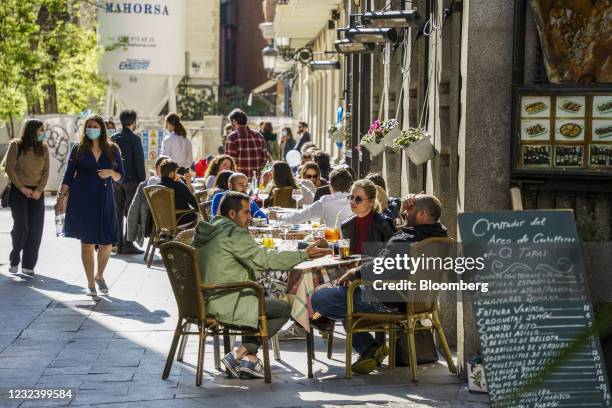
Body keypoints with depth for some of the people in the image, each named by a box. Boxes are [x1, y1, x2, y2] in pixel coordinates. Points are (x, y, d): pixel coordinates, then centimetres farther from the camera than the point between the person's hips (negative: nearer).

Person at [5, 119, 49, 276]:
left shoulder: (43, 148, 6)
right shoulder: (16, 145, -4)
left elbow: (46, 171, 5)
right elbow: (9, 168, -5)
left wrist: (39, 190, -8)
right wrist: (22, 188, -11)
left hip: (37, 193, 3)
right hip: (18, 192, -3)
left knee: (36, 229, -3)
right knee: (21, 226, -11)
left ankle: (28, 265, 5)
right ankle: (14, 260, 10)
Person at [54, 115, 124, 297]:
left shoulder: (112, 150, 7)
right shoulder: (78, 149, 4)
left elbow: (120, 177, 9)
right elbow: (69, 176, 4)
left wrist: (111, 173, -12)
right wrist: (61, 198, -2)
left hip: (104, 199, 1)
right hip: (82, 200, -1)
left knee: (107, 242, -2)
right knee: (87, 242, -1)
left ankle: (100, 276, 25)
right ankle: (90, 283, 10)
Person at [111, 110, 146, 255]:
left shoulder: (113, 139, 6)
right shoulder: (134, 139, -10)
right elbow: (139, 162, -10)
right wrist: (142, 182, -6)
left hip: (116, 180, 5)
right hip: (131, 180, -5)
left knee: (118, 212, 9)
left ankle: (119, 244, 10)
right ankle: (128, 244, -5)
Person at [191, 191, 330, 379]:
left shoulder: (203, 233, 13)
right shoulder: (234, 234, -14)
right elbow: (266, 259, -18)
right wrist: (304, 255, -12)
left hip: (203, 303, 9)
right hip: (225, 306, -9)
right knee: (284, 309, 1)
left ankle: (249, 358, 16)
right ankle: (238, 355, -2)